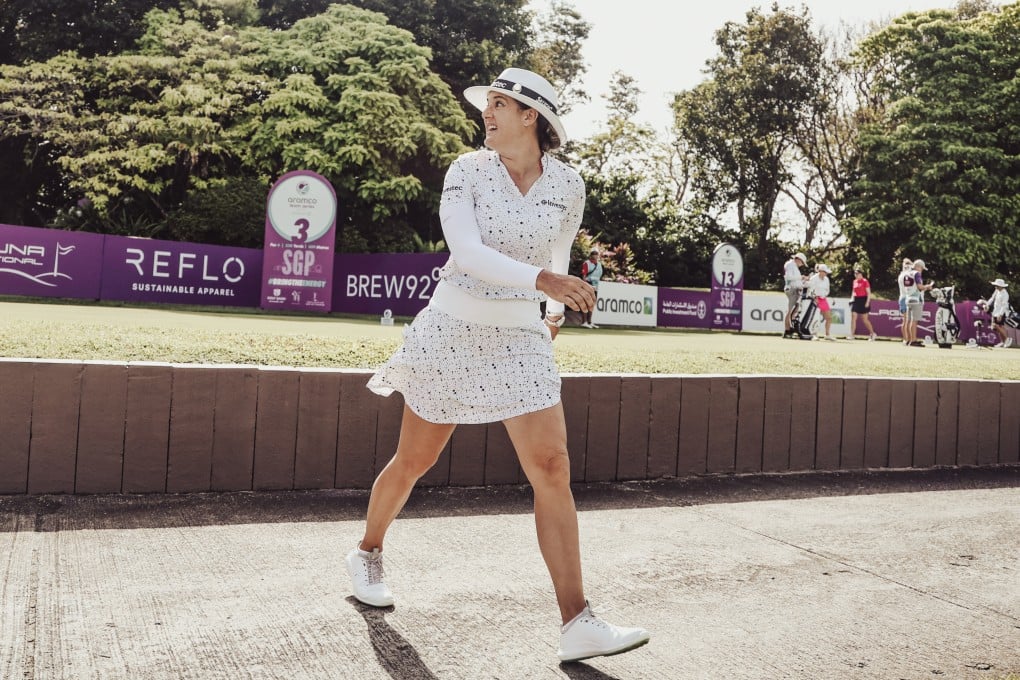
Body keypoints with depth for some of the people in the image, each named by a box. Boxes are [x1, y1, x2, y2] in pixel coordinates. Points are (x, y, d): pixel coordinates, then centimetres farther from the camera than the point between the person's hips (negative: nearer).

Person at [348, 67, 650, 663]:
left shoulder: (568, 185, 0)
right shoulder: (467, 170, -7)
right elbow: (466, 251, -21)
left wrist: (557, 306, 14)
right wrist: (542, 279, -33)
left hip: (521, 339, 1)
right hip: (453, 329, -1)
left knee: (553, 470, -9)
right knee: (414, 462, 12)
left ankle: (577, 623, -4)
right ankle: (368, 554, 40)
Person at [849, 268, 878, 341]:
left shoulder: (865, 281, -7)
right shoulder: (854, 281, 12)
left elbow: (869, 293, -8)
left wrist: (867, 302, -16)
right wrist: (852, 299, 12)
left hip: (863, 300, -6)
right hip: (856, 300, 6)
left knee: (865, 319, 1)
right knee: (853, 317, -6)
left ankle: (873, 333, 18)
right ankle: (851, 335, -7)